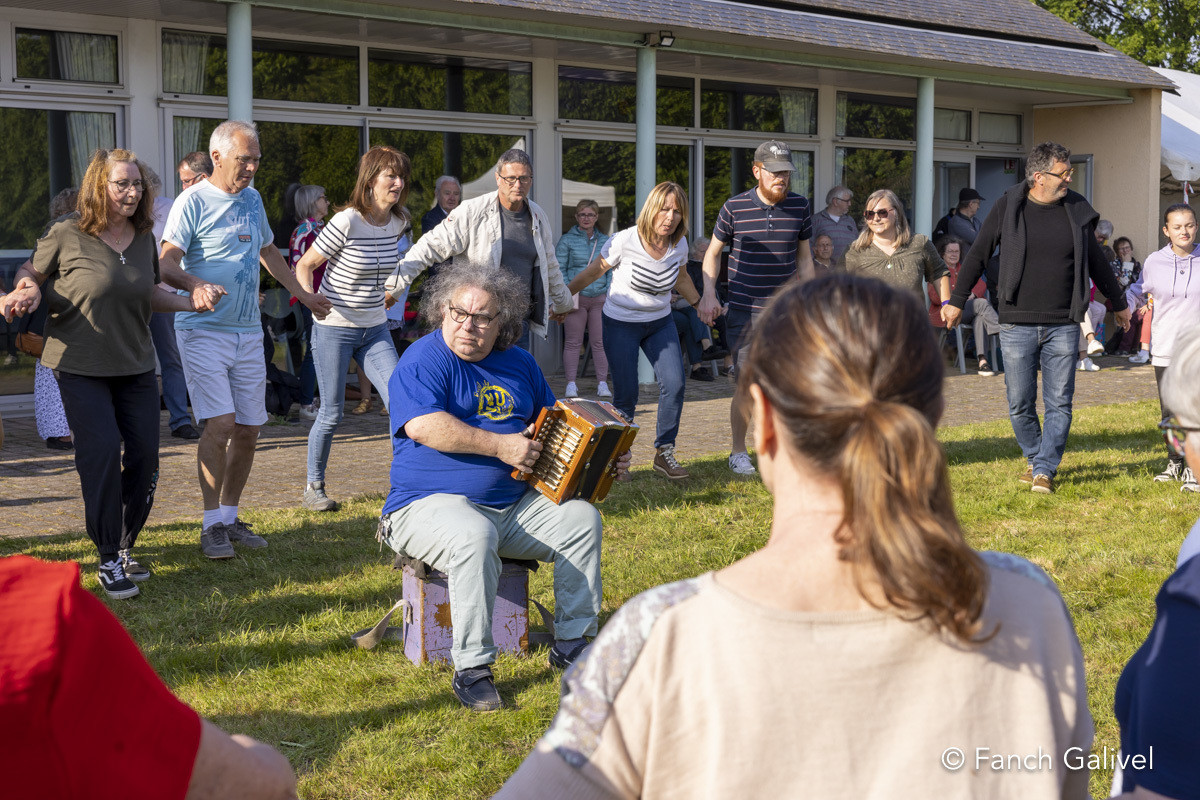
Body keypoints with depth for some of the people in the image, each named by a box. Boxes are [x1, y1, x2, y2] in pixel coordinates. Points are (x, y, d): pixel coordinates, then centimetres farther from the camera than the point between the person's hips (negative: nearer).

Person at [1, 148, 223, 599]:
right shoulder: (67, 235, -9)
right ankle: (108, 560, -2)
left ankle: (125, 546, 23)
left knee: (144, 454, 2)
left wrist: (192, 301, 4)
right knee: (102, 451, -15)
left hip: (135, 366, 5)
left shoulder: (144, 238, 5)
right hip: (80, 366, -5)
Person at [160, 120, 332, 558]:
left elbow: (268, 251, 30)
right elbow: (167, 264, -13)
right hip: (203, 329, -6)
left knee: (248, 429, 5)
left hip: (248, 331, 6)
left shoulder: (252, 199, 14)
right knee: (221, 422, -16)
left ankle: (230, 517, 19)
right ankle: (211, 524, -5)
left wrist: (302, 294, 33)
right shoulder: (193, 201, -6)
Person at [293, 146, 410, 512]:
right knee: (331, 413, 3)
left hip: (375, 329, 5)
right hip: (335, 329, -5)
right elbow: (304, 266, -9)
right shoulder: (346, 222, -18)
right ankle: (314, 487, 23)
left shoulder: (399, 222, -1)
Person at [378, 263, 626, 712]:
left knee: (581, 516, -11)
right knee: (474, 536, -37)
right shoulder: (424, 360, -7)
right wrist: (502, 446, -23)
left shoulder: (518, 364, 14)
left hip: (514, 504, 7)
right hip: (433, 503, -6)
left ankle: (571, 645, -2)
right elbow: (424, 426, -23)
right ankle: (471, 669, -26)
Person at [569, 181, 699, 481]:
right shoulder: (625, 241, -20)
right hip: (621, 324, -4)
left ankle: (664, 453, 3)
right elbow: (591, 273, -7)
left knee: (674, 383, -11)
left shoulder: (679, 244, -6)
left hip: (660, 323, 4)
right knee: (625, 394, -6)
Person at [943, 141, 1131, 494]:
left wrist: (1118, 303, 30)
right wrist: (957, 301, 10)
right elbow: (977, 255, 8)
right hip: (1017, 325, -1)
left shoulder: (1076, 210, 7)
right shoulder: (1007, 207, -1)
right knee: (1020, 404, 4)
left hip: (1063, 327, 2)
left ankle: (1044, 470, 4)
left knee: (1059, 404, -2)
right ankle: (1034, 457, 26)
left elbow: (1096, 261, 20)